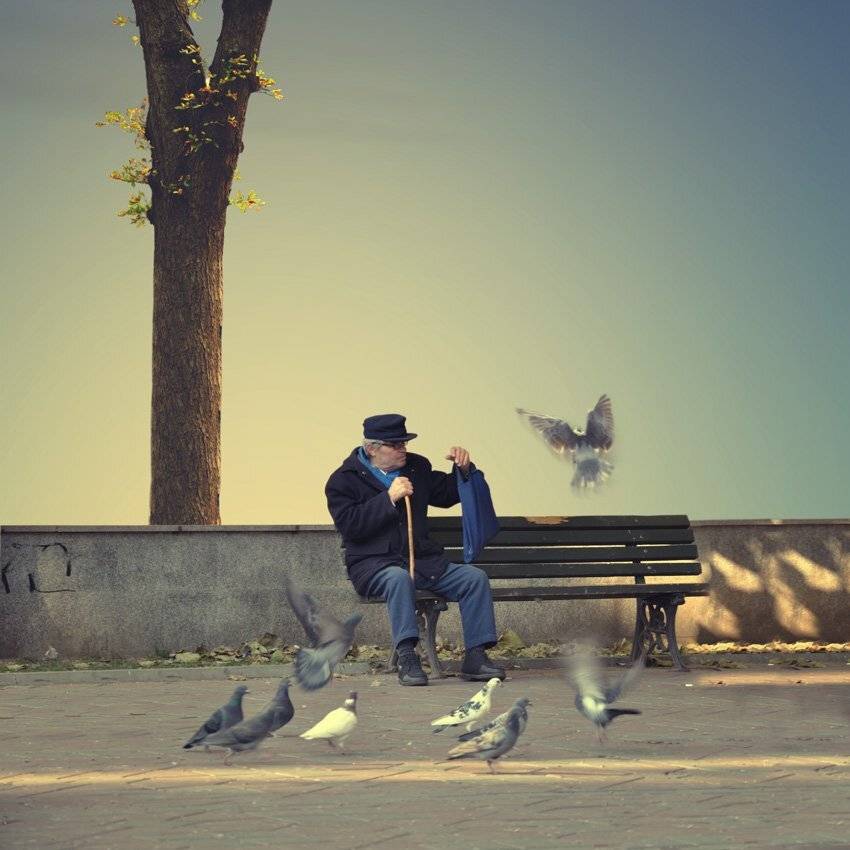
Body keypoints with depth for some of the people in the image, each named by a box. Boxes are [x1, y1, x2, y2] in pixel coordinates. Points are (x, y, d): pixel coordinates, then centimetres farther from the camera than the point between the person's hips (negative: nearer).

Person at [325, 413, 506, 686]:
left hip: (423, 560, 5)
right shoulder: (343, 480, 0)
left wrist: (462, 470, 6)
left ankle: (475, 658, -16)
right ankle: (407, 658, -41)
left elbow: (446, 495, 27)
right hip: (373, 564, -5)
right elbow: (349, 525, -14)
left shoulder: (417, 467, 17)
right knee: (399, 578, -40)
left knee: (475, 577, -14)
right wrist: (389, 498, -18)